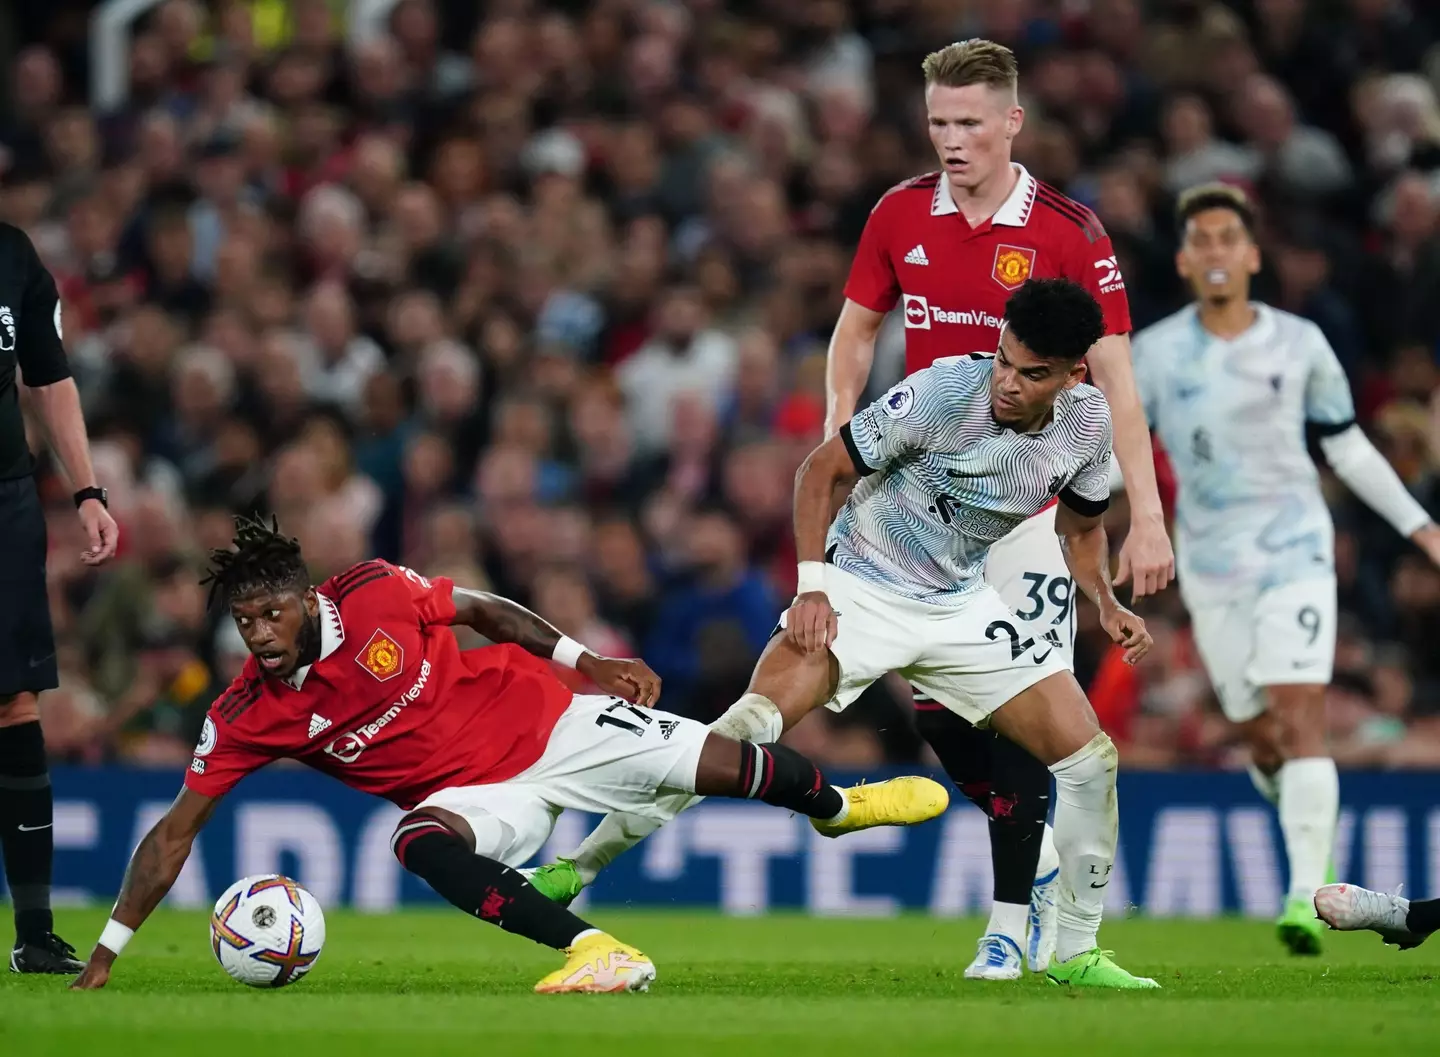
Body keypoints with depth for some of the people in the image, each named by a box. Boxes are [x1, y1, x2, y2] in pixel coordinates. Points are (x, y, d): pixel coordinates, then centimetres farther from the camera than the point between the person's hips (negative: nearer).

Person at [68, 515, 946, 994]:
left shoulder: (374, 595, -19)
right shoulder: (247, 717, -16)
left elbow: (483, 610, 0)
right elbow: (176, 832, -13)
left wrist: (585, 661, 1)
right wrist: (108, 950, -20)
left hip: (542, 721, 0)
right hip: (478, 795, 0)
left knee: (724, 765, -3)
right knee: (419, 841, -35)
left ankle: (834, 803, 33)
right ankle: (597, 952, -38)